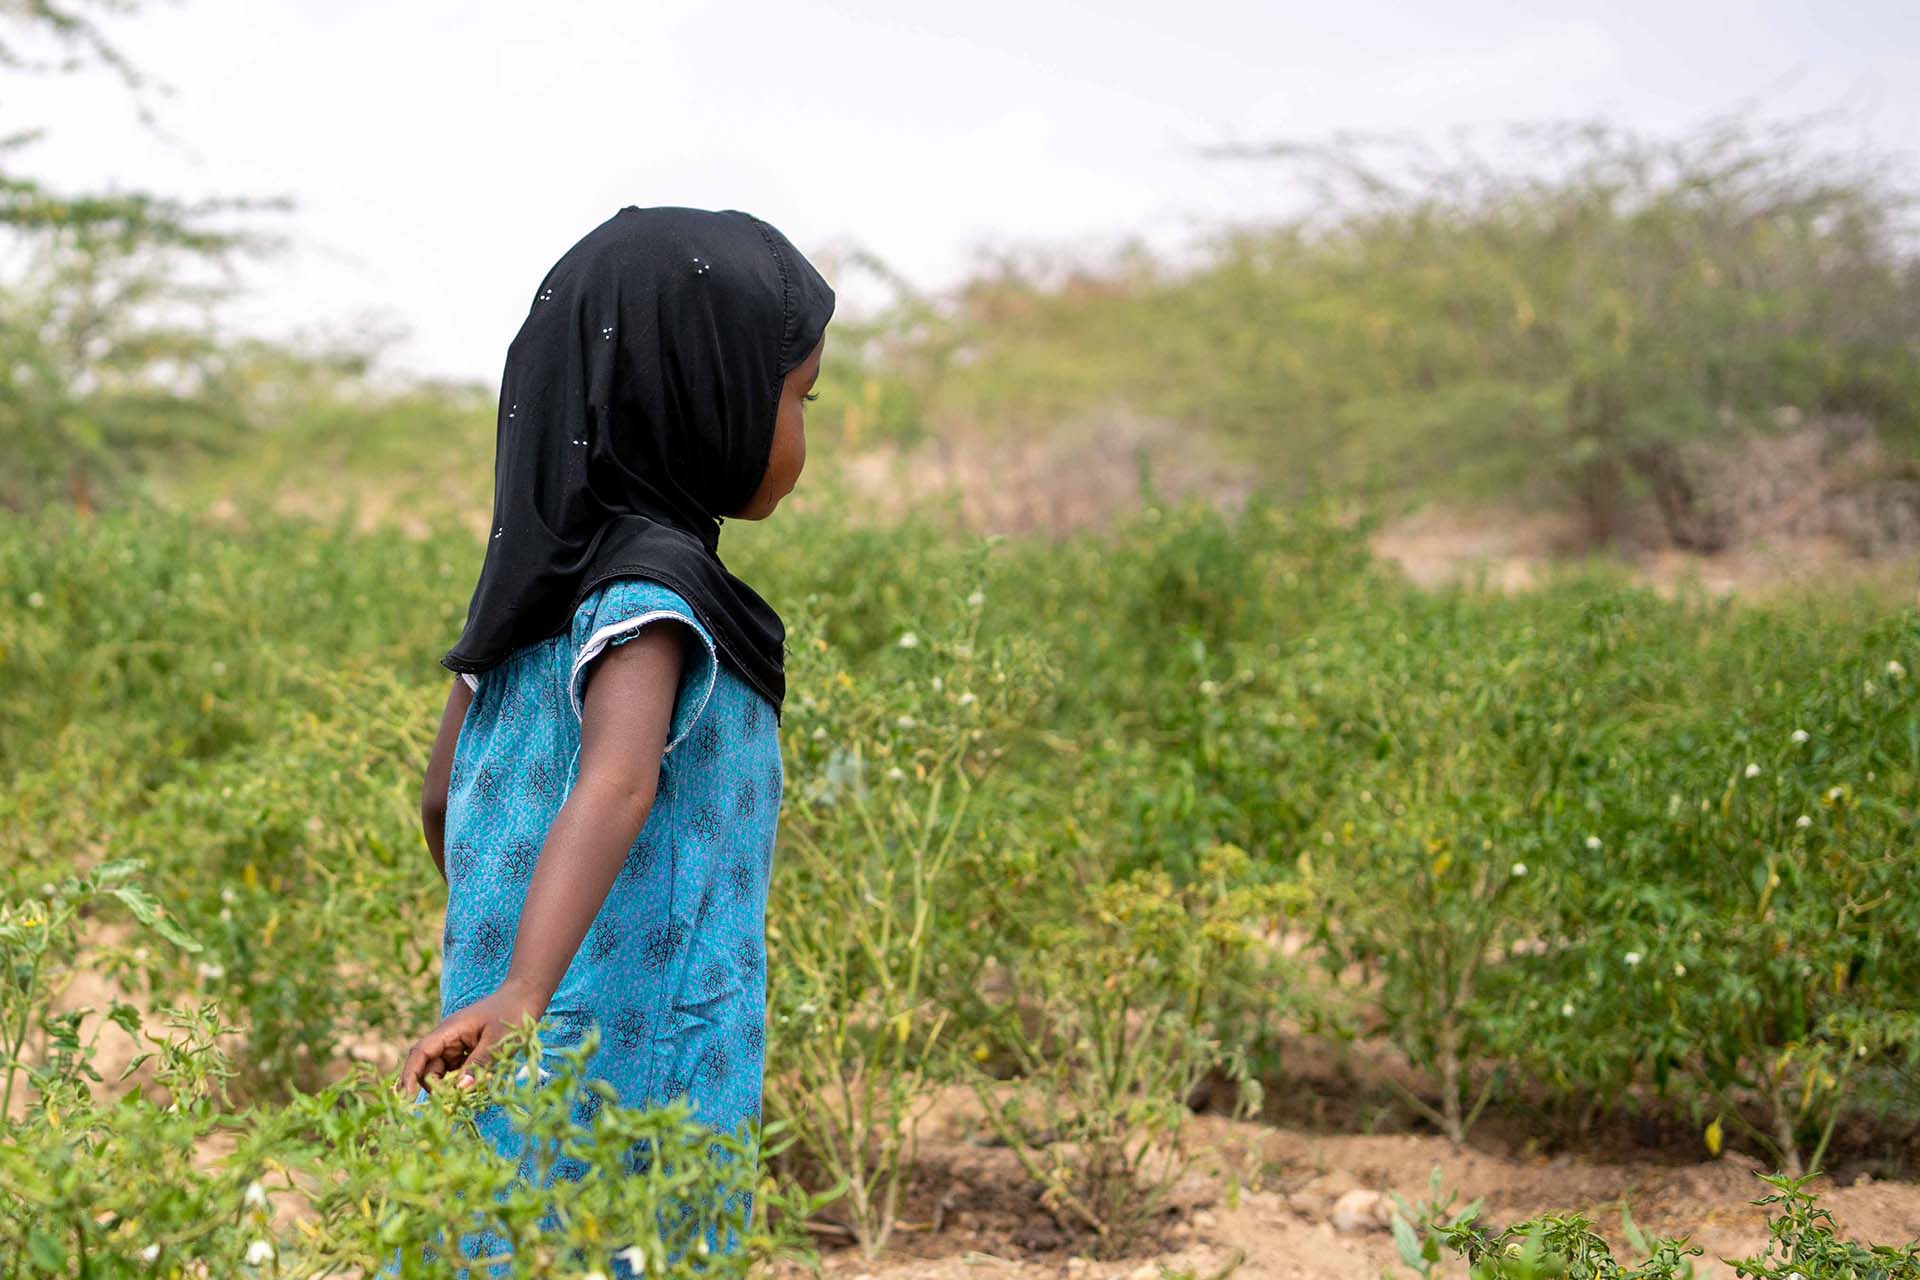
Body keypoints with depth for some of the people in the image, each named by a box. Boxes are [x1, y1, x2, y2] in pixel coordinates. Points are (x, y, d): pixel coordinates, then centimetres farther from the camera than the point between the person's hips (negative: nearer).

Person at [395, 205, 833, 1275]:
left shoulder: (532, 580, 9)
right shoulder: (652, 594, -16)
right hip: (643, 1069, -8)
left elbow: (444, 800, 17)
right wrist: (522, 995, -45)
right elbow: (615, 784, -32)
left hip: (529, 1073, 8)